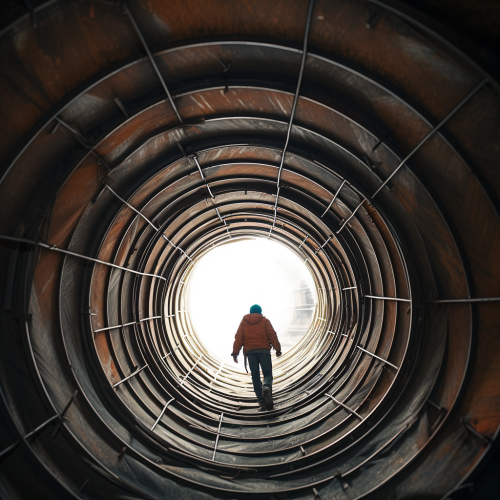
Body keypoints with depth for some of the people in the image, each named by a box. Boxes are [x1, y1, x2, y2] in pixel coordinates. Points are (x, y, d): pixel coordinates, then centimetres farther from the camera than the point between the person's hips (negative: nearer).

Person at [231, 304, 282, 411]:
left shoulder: (244, 321, 15)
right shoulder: (265, 321, 11)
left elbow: (238, 337, 5)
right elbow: (272, 335, 0)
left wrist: (235, 352, 3)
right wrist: (278, 349, 2)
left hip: (250, 351, 1)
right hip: (264, 350, -1)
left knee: (255, 376, 4)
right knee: (267, 373, 4)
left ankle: (261, 401, -5)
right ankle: (267, 387, -30)